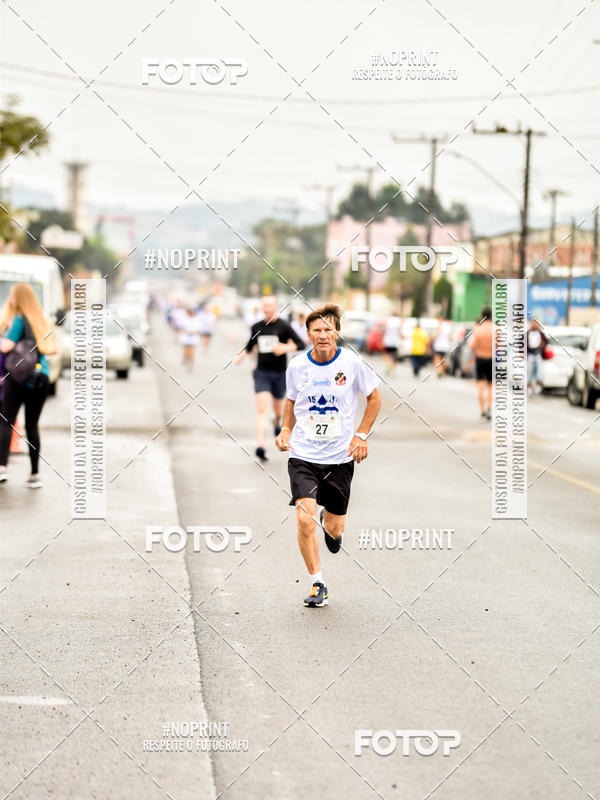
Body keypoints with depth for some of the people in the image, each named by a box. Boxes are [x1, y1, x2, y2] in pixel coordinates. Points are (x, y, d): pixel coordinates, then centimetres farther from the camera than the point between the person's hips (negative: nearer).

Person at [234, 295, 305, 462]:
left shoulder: (283, 326, -5)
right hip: (261, 373, 1)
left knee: (278, 407, 17)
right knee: (262, 407, -16)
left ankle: (277, 422, 55)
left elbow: (301, 344, -5)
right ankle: (260, 445, -24)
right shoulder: (257, 327, 5)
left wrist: (285, 348, -22)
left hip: (280, 373, -1)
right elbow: (250, 345, 21)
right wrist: (241, 356, 2)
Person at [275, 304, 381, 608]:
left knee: (335, 528, 6)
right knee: (305, 520, -16)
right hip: (303, 455, 0)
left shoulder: (352, 363, -8)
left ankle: (328, 524, 46)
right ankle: (317, 584, 1)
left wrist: (361, 435, -3)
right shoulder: (296, 366, -3)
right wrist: (286, 430, -1)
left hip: (340, 457, 0)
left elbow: (374, 398, 6)